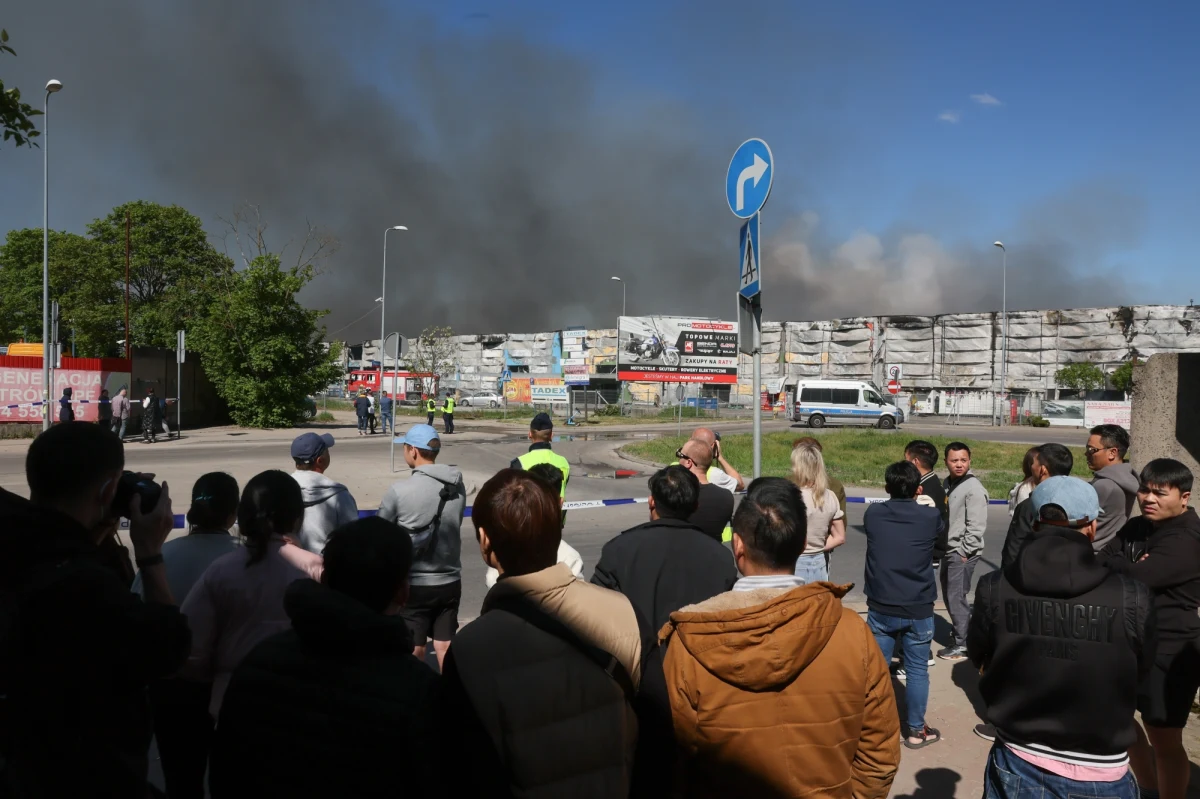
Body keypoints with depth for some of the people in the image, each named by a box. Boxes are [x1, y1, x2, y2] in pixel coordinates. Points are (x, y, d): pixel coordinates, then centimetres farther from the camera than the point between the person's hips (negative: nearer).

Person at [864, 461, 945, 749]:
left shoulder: (872, 514, -5)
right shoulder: (930, 516, -8)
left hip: (881, 608, 2)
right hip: (918, 609, -1)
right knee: (917, 670, 10)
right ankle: (916, 730, 21)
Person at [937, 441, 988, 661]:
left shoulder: (974, 488, -14)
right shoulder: (948, 483, 11)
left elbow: (976, 526, -17)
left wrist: (964, 552, -16)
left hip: (963, 553, -8)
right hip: (948, 551, 8)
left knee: (956, 597, -4)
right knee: (949, 595, 15)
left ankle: (962, 645, 7)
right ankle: (965, 632, 31)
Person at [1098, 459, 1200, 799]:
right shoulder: (1135, 527, 7)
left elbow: (1137, 578, -29)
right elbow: (1101, 564, 0)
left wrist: (1112, 563, -9)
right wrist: (1127, 567, -20)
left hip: (1169, 652, -9)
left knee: (1163, 739, 3)